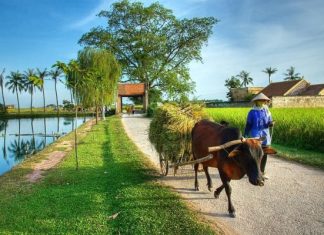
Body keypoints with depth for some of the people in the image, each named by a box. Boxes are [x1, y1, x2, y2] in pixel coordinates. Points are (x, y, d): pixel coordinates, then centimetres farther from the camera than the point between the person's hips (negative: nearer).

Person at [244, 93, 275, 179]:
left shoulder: (267, 111, 6)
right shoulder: (252, 112, -4)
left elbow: (269, 123, 5)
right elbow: (248, 125, -2)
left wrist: (271, 123, -19)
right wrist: (245, 136, -4)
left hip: (265, 136, 4)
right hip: (255, 136, -4)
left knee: (264, 155, 9)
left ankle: (262, 172, 23)